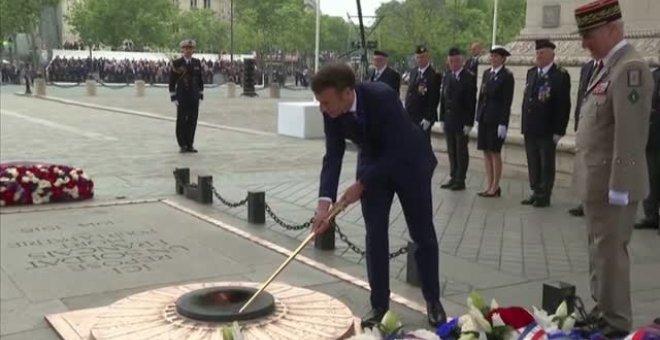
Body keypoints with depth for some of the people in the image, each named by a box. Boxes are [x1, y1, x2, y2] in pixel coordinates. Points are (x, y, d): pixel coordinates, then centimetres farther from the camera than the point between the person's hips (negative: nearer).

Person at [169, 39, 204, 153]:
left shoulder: (197, 63, 9)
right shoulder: (176, 63, -2)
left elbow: (200, 79, 14)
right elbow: (172, 81, -2)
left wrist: (201, 94, 9)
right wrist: (173, 96, -7)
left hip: (194, 97, 3)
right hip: (181, 97, -3)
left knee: (192, 121, 4)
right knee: (181, 121, 0)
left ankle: (190, 145, 13)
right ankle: (182, 145, 8)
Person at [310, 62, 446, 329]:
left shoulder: (383, 97, -36)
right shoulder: (332, 111, -20)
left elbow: (396, 151, -32)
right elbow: (333, 156, -18)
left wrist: (361, 185, -30)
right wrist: (325, 201, -30)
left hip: (409, 163, -4)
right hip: (373, 166, 4)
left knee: (423, 235, 6)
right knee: (375, 235, -1)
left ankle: (433, 300, 23)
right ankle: (379, 304, 11)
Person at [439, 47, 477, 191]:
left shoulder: (469, 78, -9)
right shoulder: (446, 77, 10)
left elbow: (471, 102, -12)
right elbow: (443, 98, 12)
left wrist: (469, 123, -16)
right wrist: (442, 118, 7)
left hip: (462, 122, -6)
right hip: (448, 120, 6)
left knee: (461, 151, 2)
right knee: (451, 151, 12)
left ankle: (460, 180, 9)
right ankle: (453, 178, 21)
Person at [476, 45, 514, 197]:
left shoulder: (507, 76, -7)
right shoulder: (487, 73, 12)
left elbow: (507, 101, -11)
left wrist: (503, 123, -16)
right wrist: (478, 117, 10)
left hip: (497, 119, -6)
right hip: (484, 117, 6)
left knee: (495, 152, -1)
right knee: (486, 152, 8)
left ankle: (495, 187, 7)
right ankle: (490, 186, 16)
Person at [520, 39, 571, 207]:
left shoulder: (561, 75, -10)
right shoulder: (531, 73, 11)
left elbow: (564, 105, -12)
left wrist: (558, 130, -15)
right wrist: (524, 124, 12)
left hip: (547, 131, -6)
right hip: (530, 129, 6)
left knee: (546, 165, 4)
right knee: (533, 164, 13)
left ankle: (544, 195, 12)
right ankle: (535, 192, 23)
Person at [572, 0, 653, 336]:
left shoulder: (630, 68, -18)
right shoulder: (606, 66, 12)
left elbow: (630, 135, -23)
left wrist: (618, 186, -22)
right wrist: (593, 181, 15)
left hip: (611, 184, -9)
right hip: (596, 181, 9)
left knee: (609, 252, 0)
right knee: (599, 250, 18)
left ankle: (616, 324, 13)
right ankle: (602, 312, 31)